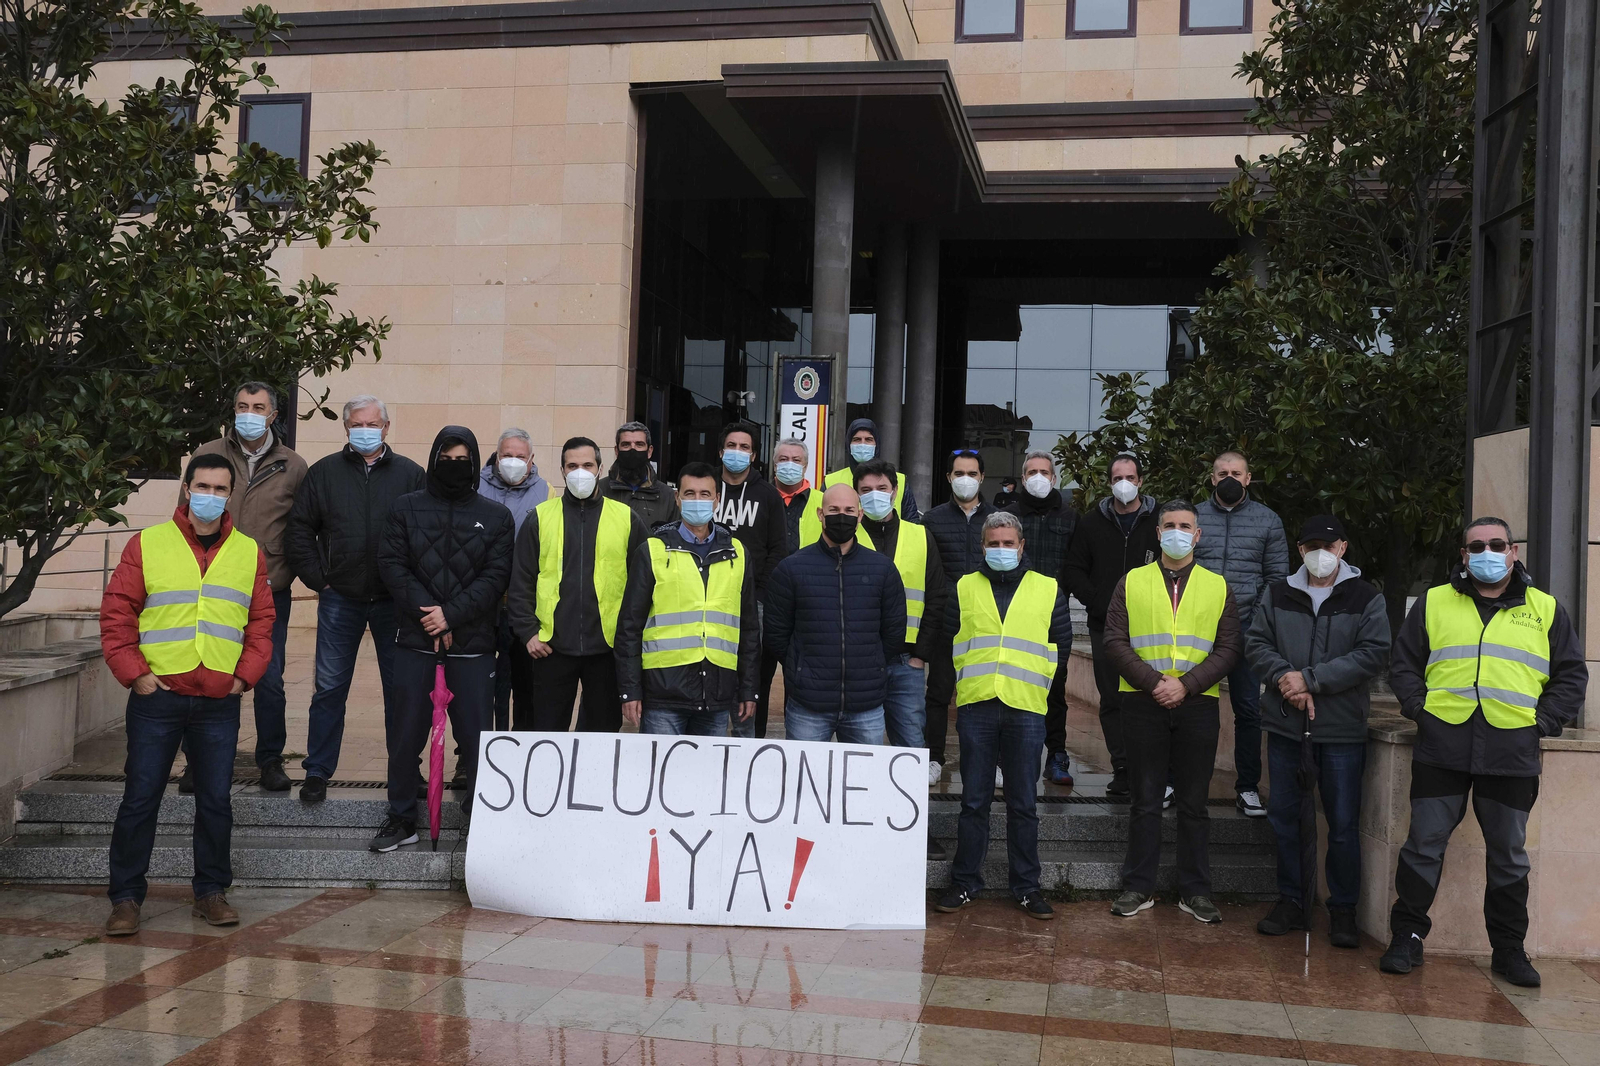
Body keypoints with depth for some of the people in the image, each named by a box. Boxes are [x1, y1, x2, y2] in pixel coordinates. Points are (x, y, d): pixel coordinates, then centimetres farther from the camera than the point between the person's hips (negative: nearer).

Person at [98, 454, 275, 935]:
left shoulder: (249, 553, 10)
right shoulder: (147, 544, 3)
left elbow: (261, 622, 11)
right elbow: (116, 613, 1)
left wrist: (245, 675, 0)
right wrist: (134, 673, -7)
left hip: (220, 703, 2)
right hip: (157, 698, -2)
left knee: (216, 800, 6)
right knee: (140, 798, 2)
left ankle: (211, 892, 19)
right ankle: (126, 898, 13)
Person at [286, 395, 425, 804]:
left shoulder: (410, 474, 1)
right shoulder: (324, 472, 5)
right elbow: (300, 529, 7)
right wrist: (318, 578, 0)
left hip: (394, 601, -1)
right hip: (340, 600, 1)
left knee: (401, 688, 6)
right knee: (330, 688, 6)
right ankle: (317, 772, 15)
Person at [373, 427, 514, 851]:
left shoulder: (496, 516, 6)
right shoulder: (407, 508, 8)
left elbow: (495, 576, -2)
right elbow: (391, 563, 0)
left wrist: (451, 613, -13)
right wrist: (426, 611, -12)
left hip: (473, 643, -1)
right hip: (415, 640, 1)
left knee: (476, 733, 2)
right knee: (405, 733, 6)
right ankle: (401, 818, 19)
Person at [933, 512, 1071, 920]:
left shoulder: (1048, 590, 9)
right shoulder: (965, 588, 11)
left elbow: (1062, 644, 12)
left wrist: (1039, 685, 7)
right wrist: (965, 681, 8)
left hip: (1026, 710, 0)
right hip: (975, 706, 0)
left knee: (1023, 803, 5)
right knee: (974, 800, 6)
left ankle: (1026, 886, 14)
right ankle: (965, 882, 15)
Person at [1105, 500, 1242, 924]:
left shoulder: (1217, 586, 9)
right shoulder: (1132, 582, 8)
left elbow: (1229, 648, 2)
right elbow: (1115, 641, 1)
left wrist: (1186, 684, -12)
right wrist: (1153, 683, -12)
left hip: (1197, 704, 1)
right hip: (1143, 703, 0)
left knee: (1193, 802, 6)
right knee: (1145, 800, 5)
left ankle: (1195, 891, 15)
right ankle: (1139, 887, 14)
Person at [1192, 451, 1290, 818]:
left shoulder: (1267, 520, 8)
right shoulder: (1193, 516, 8)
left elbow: (1277, 576, 8)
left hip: (1246, 627, 0)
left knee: (1248, 708, 3)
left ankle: (1247, 787, 12)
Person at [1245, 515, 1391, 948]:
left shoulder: (1366, 599, 0)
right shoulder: (1278, 595, 9)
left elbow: (1373, 654, -10)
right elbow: (1256, 643, 5)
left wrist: (1310, 678, -15)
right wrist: (1284, 676, -14)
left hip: (1342, 731, -3)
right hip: (1284, 725, 3)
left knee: (1343, 824, 2)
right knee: (1283, 816, 10)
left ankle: (1343, 910, 16)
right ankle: (1290, 901, 22)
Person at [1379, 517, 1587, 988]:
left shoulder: (1546, 610, 11)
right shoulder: (1433, 603, 10)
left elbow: (1572, 676, 12)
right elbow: (1403, 664, 13)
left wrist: (1542, 723, 0)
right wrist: (1420, 710, -1)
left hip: (1512, 753, 1)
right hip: (1442, 748, 0)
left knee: (1509, 856, 8)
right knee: (1424, 846, 2)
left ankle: (1509, 949, 21)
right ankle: (1407, 939, 13)